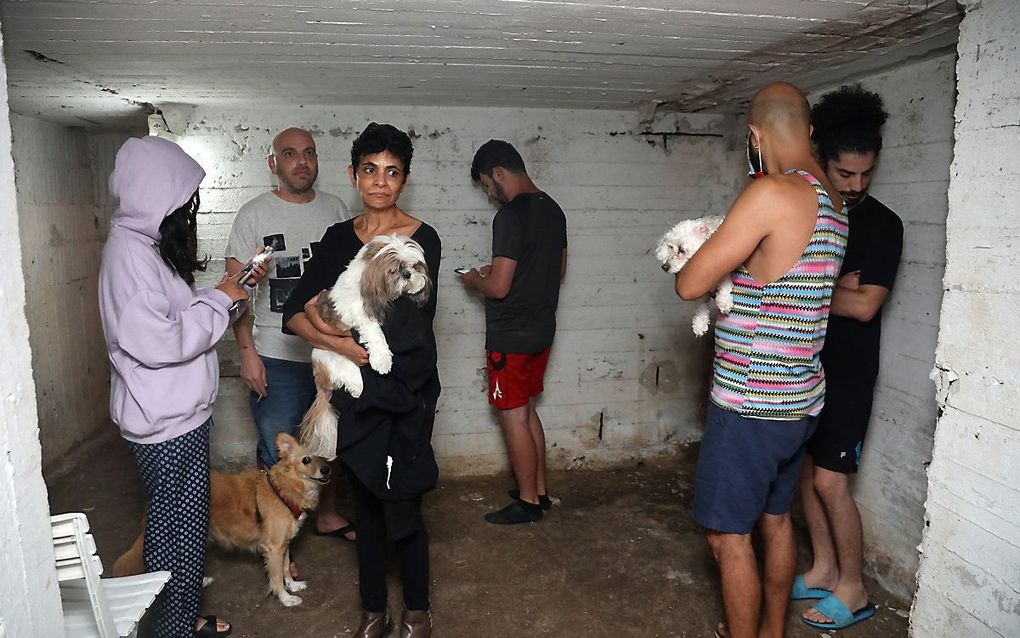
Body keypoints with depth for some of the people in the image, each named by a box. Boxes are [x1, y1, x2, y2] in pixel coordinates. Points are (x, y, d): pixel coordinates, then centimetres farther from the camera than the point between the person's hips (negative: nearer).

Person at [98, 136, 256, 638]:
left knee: (187, 522, 19)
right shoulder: (128, 250, -20)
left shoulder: (148, 244, 11)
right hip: (163, 423, -9)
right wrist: (218, 300, -16)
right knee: (175, 527, 6)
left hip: (182, 412, 9)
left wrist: (229, 290, 6)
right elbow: (157, 342, -25)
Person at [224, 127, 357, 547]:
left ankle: (327, 514, 38)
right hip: (278, 358, -4)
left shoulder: (335, 209, 5)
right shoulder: (255, 215, -7)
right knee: (277, 452, 4)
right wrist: (247, 352, -14)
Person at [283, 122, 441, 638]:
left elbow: (405, 330, -17)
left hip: (406, 389, -4)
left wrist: (325, 318, -10)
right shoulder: (338, 238, 5)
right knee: (365, 500, 14)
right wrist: (342, 344, -20)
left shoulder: (422, 239, -9)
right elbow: (294, 313, -3)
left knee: (400, 505, 1)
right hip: (354, 392, 4)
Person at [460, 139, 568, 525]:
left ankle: (528, 503, 15)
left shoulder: (510, 215, -20)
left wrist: (474, 280, -2)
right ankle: (539, 490, 30)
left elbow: (499, 288, -23)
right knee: (527, 410, 19)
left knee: (513, 417, 3)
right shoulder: (552, 209, 8)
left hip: (511, 337, -9)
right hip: (541, 330, 9)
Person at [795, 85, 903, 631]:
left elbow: (864, 305, -17)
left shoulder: (882, 225, -9)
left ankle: (853, 588, 15)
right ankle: (823, 569, 28)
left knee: (830, 480, -4)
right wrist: (836, 287, -15)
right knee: (805, 469, 12)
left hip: (848, 372, -5)